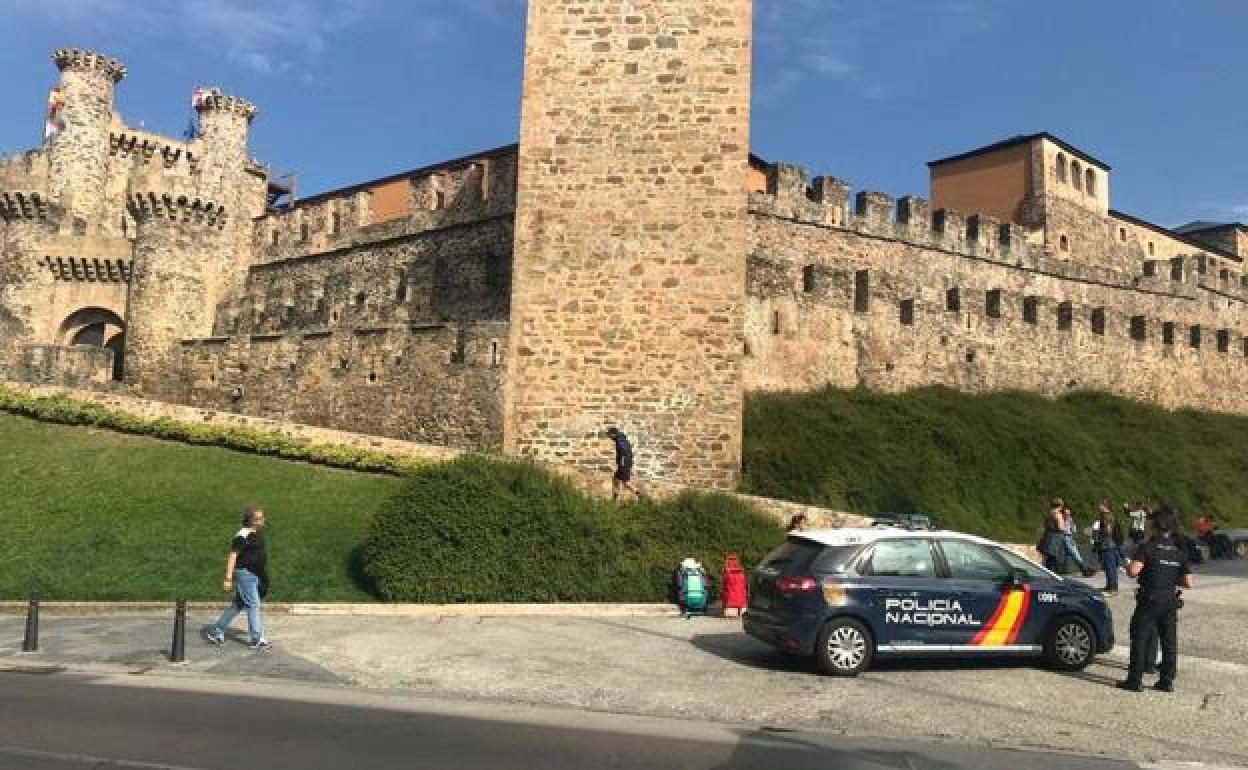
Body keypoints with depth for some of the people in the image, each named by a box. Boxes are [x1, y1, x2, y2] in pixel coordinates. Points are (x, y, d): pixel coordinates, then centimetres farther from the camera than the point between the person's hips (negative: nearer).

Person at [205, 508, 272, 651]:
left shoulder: (259, 533, 10)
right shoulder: (243, 536, -16)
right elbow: (232, 556, -18)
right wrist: (228, 579, -21)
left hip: (255, 575, 9)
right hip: (244, 573, -9)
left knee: (237, 605, 15)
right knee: (253, 605, -6)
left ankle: (216, 632, 27)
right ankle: (258, 640, -1)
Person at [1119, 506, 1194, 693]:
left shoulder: (1147, 547, -13)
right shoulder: (1180, 551, 3)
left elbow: (1133, 571, -24)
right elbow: (1189, 583, 2)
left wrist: (1129, 565, -3)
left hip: (1149, 602, -5)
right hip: (1170, 602, 5)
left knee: (1140, 639, 3)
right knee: (1169, 642, 13)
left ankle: (1134, 680, 4)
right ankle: (1167, 681, 18)